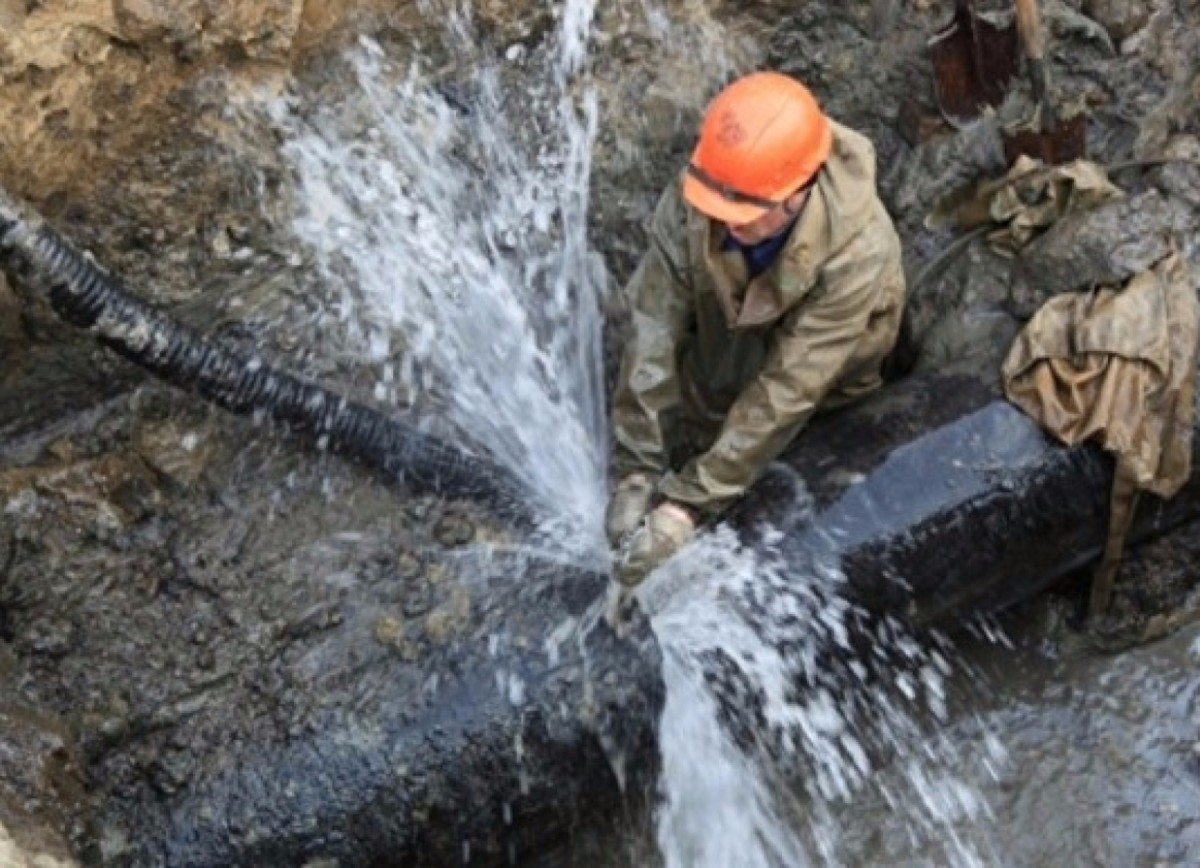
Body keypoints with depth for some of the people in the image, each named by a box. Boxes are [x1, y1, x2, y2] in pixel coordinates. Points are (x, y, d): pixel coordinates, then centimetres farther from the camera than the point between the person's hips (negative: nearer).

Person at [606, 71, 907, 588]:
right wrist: (636, 473, -32)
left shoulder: (857, 249, -38)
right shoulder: (690, 201, -31)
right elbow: (654, 334, -28)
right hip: (720, 352, 3)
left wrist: (688, 505, -38)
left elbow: (788, 389, -37)